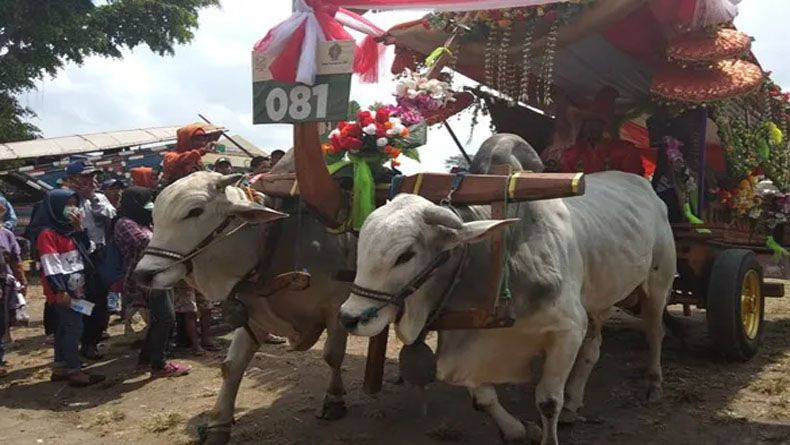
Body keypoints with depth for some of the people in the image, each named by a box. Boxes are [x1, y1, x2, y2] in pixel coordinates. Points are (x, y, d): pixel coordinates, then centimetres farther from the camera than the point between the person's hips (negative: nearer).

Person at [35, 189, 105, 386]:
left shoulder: (69, 230, 14)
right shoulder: (48, 234, -13)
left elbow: (85, 249, 17)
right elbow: (50, 265, -19)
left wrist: (79, 228, 5)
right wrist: (60, 291, -23)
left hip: (74, 288, 9)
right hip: (63, 290, -9)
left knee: (65, 328, 14)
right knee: (74, 328, -11)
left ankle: (60, 368, 23)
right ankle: (74, 371, -9)